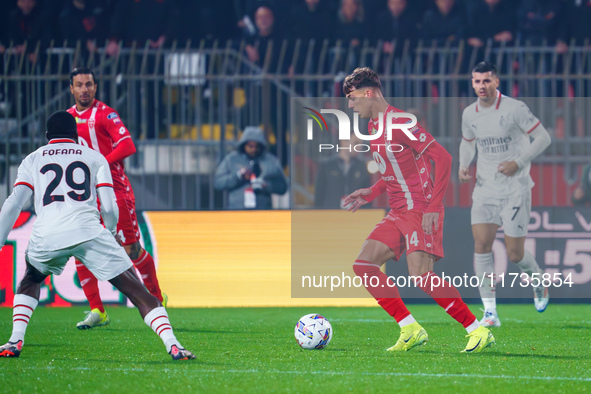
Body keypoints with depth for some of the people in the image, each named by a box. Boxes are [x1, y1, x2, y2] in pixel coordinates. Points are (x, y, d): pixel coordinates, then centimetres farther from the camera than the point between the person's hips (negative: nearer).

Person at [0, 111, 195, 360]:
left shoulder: (32, 160, 23)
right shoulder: (94, 157, 22)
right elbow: (109, 207, 13)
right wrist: (111, 233, 32)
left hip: (46, 235, 1)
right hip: (87, 228, -1)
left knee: (31, 280, 33)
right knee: (136, 291, 1)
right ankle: (172, 344, -16)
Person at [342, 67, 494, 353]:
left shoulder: (399, 123, -14)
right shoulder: (374, 126, 16)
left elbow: (443, 158, -17)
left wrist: (433, 207, -21)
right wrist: (371, 193, 16)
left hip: (420, 209, -10)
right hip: (398, 212, 10)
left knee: (420, 274, -21)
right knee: (364, 264, -1)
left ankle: (478, 331, -13)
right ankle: (410, 330, 0)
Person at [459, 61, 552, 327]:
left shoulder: (514, 109, -12)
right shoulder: (469, 114, 4)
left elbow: (543, 137, -7)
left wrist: (518, 163, -16)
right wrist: (464, 165, 3)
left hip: (515, 188, -4)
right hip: (485, 188, 4)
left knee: (515, 254, -4)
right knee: (481, 244, -12)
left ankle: (537, 278, 33)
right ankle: (490, 312, -9)